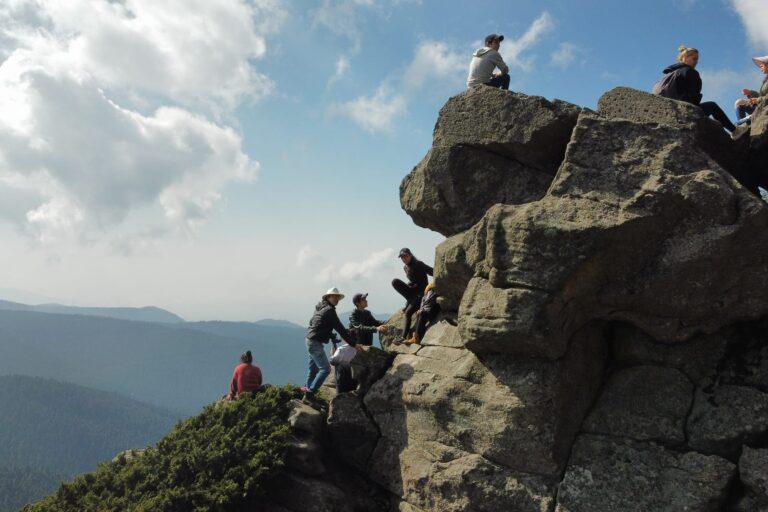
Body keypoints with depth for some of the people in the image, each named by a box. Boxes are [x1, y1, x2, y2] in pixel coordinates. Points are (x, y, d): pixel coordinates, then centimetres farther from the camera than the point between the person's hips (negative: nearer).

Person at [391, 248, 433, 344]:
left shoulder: (419, 265, -15)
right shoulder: (405, 267, 7)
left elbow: (433, 272, -18)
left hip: (421, 293, -7)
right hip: (413, 292, 7)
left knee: (408, 312, -20)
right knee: (395, 282, -11)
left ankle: (404, 337, -13)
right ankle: (410, 301, -6)